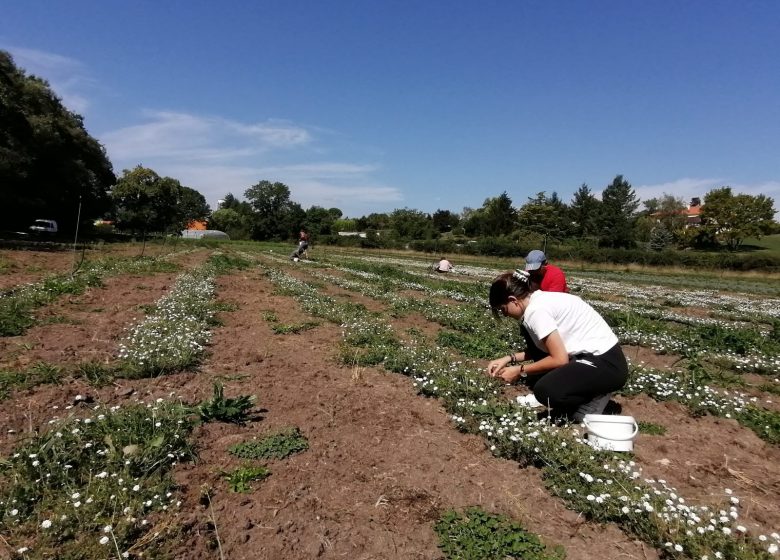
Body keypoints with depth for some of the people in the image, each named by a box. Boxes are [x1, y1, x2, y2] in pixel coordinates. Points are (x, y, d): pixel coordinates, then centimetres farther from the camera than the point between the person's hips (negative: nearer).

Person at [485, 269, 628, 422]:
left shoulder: (536, 310, -19)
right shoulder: (541, 300, 9)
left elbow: (560, 359, -19)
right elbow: (545, 349, 15)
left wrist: (520, 371, -9)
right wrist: (510, 359, 10)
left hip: (607, 364, -10)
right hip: (597, 356, 10)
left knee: (544, 391, -23)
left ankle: (592, 401, 1)